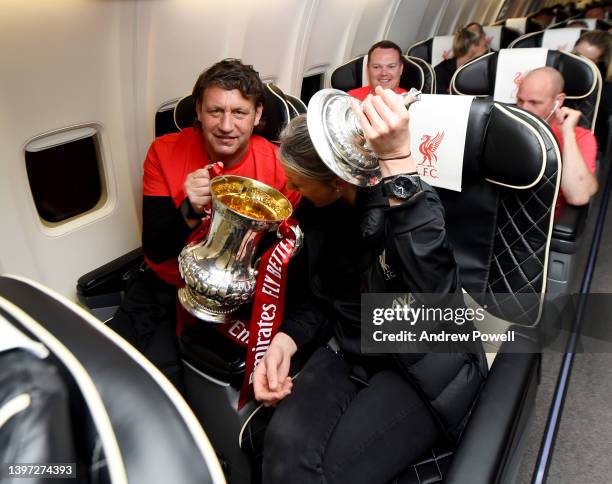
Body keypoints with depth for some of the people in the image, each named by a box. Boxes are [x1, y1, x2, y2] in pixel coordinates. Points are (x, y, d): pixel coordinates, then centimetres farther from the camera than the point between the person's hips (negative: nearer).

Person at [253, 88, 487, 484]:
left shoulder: (409, 199, -19)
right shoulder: (314, 209, 0)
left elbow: (432, 294, -41)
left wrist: (398, 160, -45)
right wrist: (285, 340, -9)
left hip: (424, 364, -4)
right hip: (350, 353, 5)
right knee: (285, 445, -23)